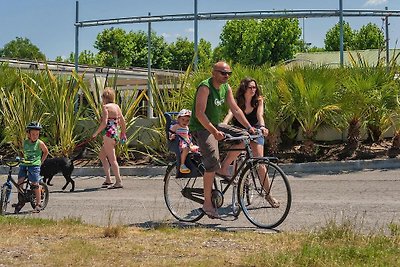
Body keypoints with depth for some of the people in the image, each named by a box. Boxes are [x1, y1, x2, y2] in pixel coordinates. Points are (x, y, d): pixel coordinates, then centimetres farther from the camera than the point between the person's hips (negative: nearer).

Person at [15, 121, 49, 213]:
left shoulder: (39, 143, -4)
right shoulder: (25, 142, 9)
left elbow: (46, 152, 10)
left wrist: (41, 161, 6)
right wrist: (24, 159, 13)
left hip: (34, 165, -4)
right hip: (24, 164, 4)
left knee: (35, 184, -5)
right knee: (20, 181, -4)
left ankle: (38, 204, 5)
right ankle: (21, 201, 12)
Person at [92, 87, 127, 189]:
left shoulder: (105, 107, -10)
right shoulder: (117, 106, 12)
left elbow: (104, 123, -17)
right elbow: (122, 121, 14)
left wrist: (96, 133, -7)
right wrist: (123, 133, 25)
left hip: (109, 134, -9)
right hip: (116, 134, 9)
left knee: (112, 159, -5)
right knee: (102, 155, 20)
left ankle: (118, 181, -5)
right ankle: (108, 179, 19)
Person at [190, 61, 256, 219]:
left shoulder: (226, 88, 5)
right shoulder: (205, 87, -19)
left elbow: (235, 110, 6)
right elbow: (199, 113, -26)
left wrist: (249, 127, -5)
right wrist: (214, 132, -34)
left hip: (216, 126, 8)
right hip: (201, 128, -8)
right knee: (212, 162, -23)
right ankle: (207, 203, -16)